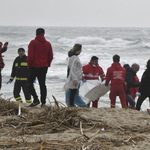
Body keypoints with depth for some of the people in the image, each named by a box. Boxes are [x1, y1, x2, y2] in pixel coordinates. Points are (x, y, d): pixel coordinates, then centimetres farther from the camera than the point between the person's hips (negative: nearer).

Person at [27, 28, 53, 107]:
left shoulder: (33, 43, -9)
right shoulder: (48, 44, 5)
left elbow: (30, 56, -13)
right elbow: (51, 56, 7)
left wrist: (29, 64, 1)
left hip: (34, 66, -5)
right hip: (44, 67, 5)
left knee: (29, 83, 6)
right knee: (42, 84, 9)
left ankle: (36, 99, -10)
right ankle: (43, 102, 5)